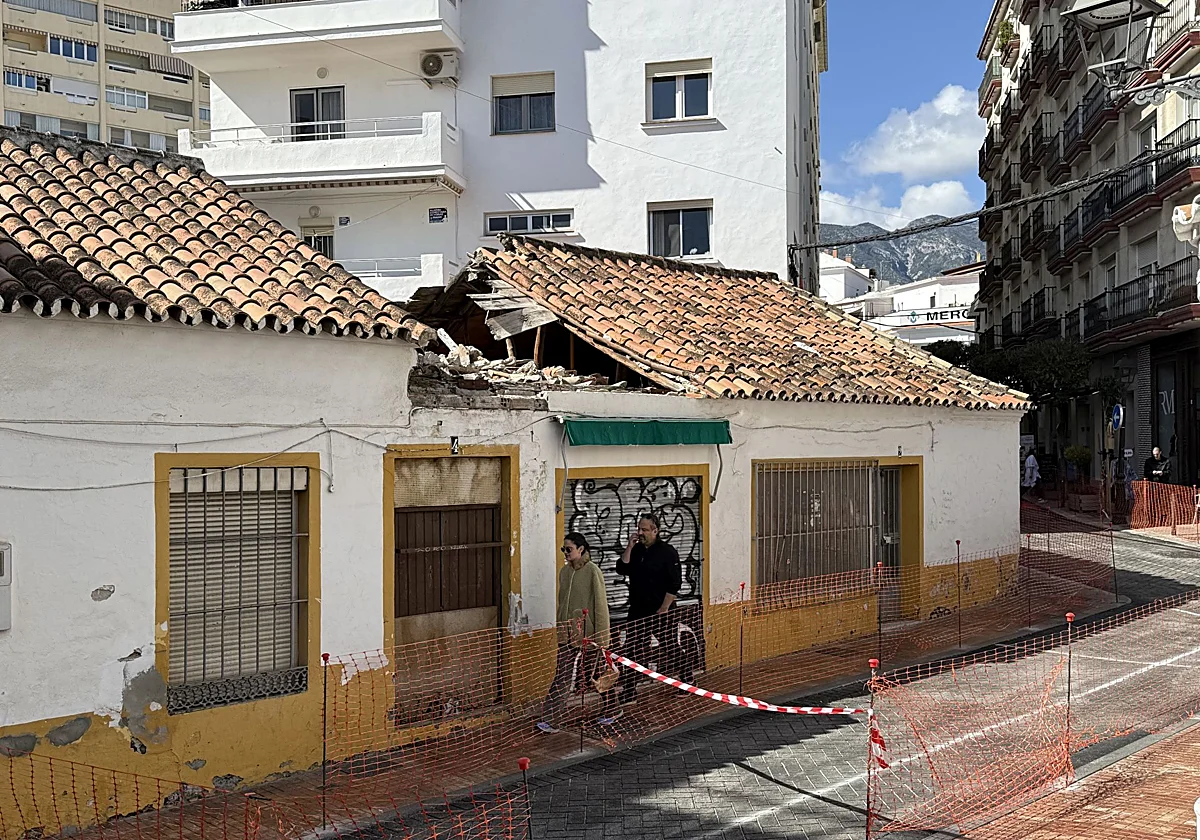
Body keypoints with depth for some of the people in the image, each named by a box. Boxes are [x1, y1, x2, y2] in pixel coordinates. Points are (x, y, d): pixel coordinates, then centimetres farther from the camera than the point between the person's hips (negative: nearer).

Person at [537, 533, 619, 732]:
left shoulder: (592, 571, -11)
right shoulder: (564, 571, 7)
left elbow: (601, 603, -11)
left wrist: (601, 636, -13)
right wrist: (561, 629, 17)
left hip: (589, 634, -5)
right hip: (568, 634, 5)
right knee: (562, 677, 0)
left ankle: (610, 711, 30)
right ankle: (550, 720, -2)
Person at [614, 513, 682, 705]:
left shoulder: (667, 552, -9)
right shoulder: (636, 551, 9)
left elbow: (675, 583, -12)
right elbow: (621, 569, -2)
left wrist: (664, 609, -15)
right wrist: (629, 547, -10)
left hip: (661, 612, -5)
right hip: (638, 611, 5)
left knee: (669, 650, 4)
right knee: (634, 651, 5)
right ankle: (629, 692, 10)